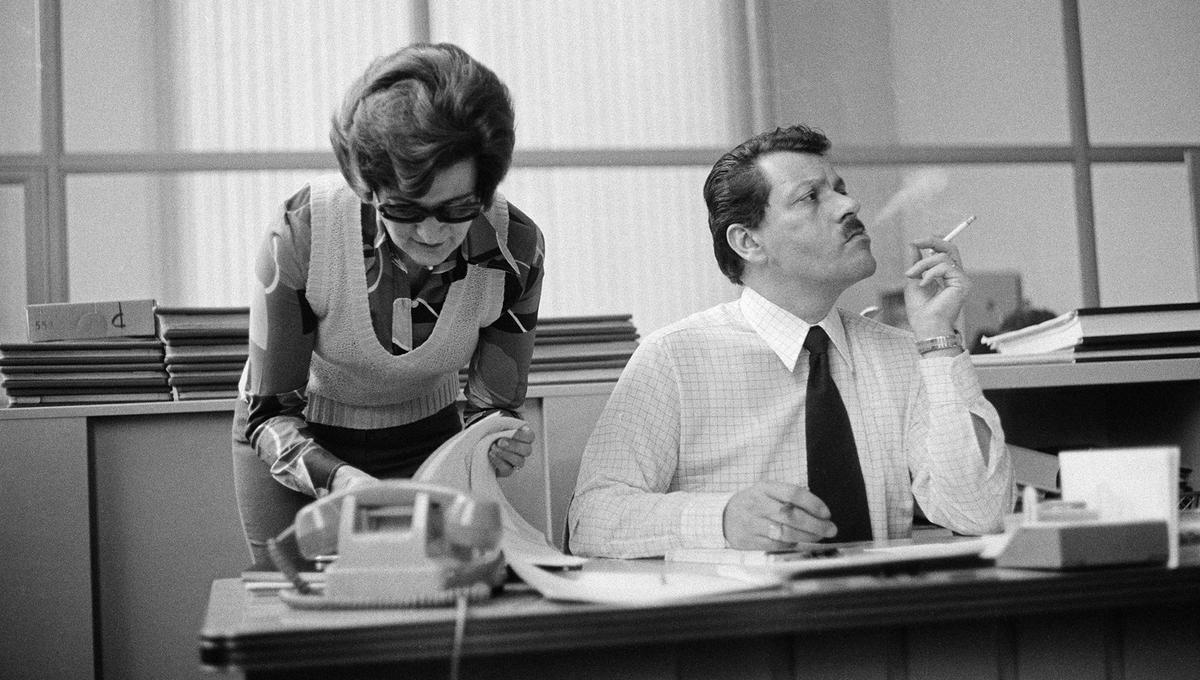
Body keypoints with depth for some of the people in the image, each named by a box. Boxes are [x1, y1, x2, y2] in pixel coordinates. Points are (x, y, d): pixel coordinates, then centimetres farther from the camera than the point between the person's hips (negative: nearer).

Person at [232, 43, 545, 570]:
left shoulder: (514, 247, -24)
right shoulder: (301, 232, -31)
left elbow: (495, 404, -11)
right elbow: (270, 411, -22)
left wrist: (497, 444, -34)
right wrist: (336, 477, -40)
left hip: (425, 440, 2)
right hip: (297, 443, -2)